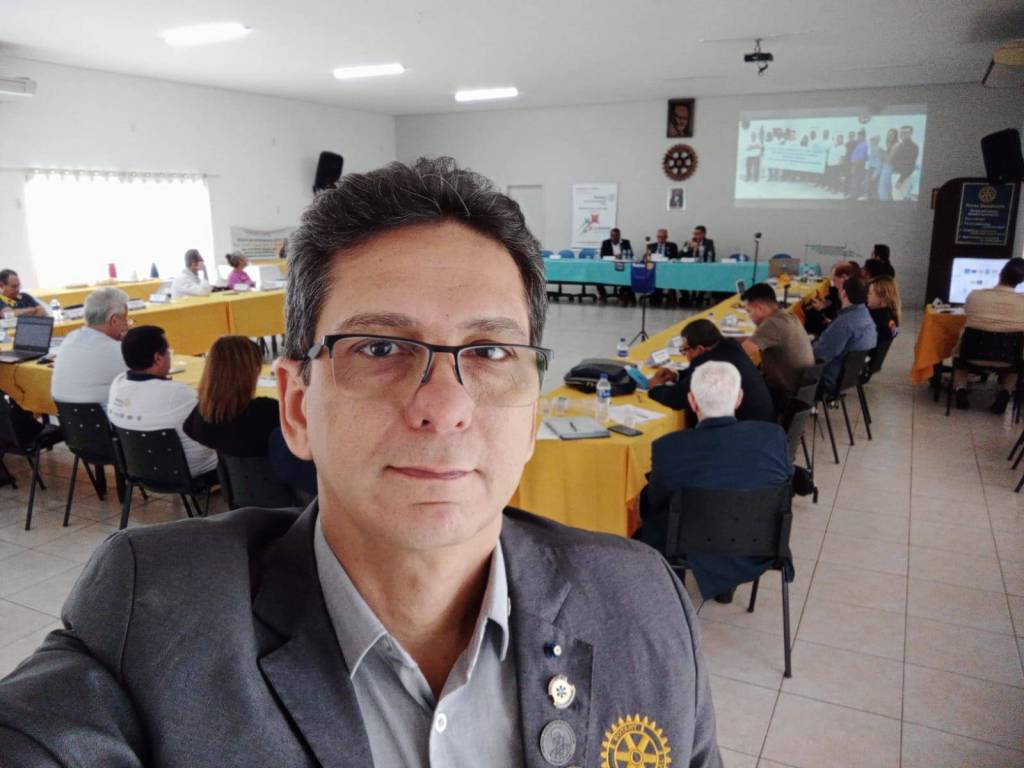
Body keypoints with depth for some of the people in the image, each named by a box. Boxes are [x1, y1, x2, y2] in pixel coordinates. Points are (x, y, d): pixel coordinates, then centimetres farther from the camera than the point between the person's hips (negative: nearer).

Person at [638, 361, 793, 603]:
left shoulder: (667, 448, -25)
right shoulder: (774, 437, -19)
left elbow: (655, 504, -6)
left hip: (696, 555, -2)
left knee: (646, 495, 22)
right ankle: (725, 584, 38)